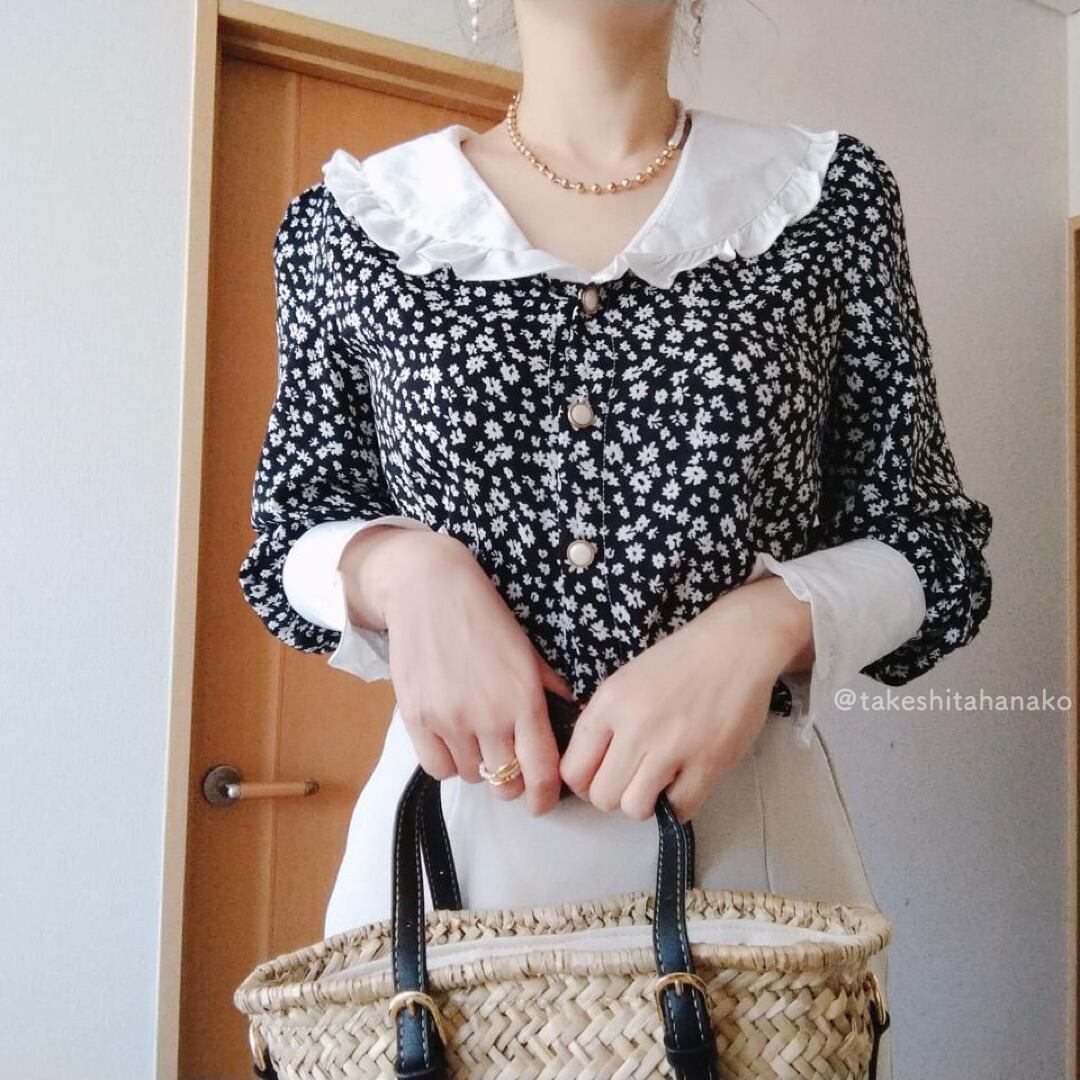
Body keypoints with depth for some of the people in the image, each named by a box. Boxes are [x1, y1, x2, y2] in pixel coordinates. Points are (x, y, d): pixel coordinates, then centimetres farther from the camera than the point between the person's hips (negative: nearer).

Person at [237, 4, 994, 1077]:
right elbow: (288, 537, 10)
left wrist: (766, 622, -16)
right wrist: (401, 565, -13)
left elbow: (933, 545, 5)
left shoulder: (832, 197, 3)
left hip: (752, 825, 1)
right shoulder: (350, 221, 4)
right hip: (449, 824, 1)